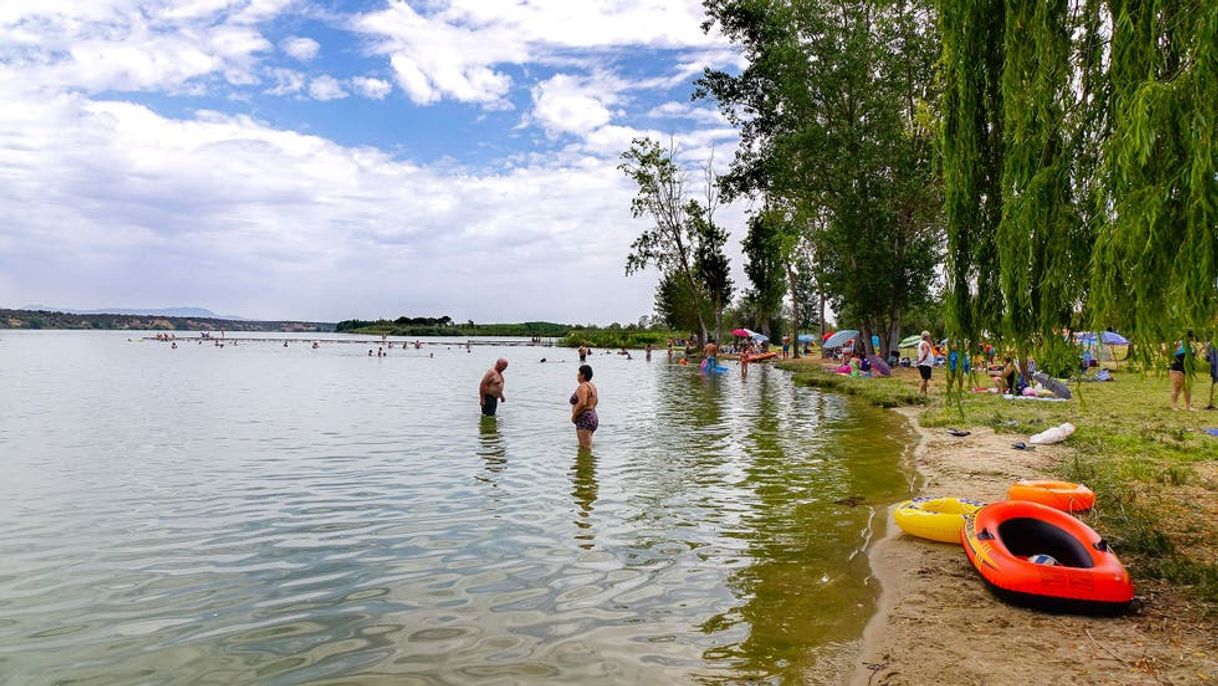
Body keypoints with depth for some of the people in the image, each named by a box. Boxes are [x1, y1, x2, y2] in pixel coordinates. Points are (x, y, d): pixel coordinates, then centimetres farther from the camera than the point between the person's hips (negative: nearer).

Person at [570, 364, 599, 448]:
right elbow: (596, 401, 28)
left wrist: (574, 415, -16)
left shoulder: (582, 387, -16)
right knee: (582, 447, 19)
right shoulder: (592, 386, 15)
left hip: (584, 420, -11)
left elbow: (582, 403, -28)